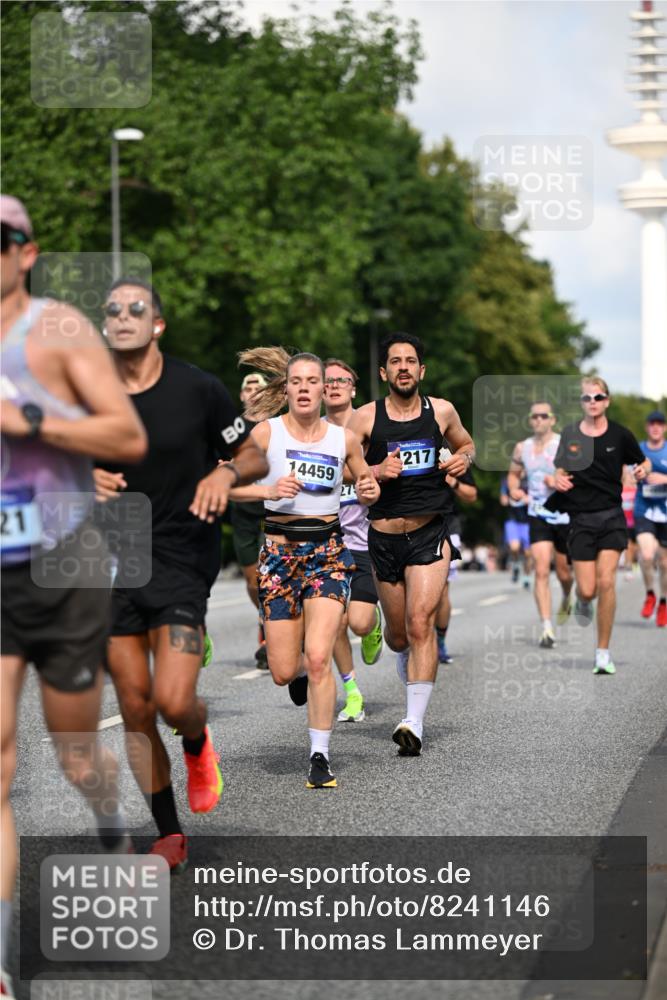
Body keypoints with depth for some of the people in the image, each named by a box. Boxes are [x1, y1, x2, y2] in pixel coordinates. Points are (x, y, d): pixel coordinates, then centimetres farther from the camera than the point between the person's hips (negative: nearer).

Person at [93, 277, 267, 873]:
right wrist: (88, 479, -7)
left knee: (173, 701, -17)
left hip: (183, 561, -3)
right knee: (135, 710, 5)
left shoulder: (199, 389, -4)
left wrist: (225, 473, -16)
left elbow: (255, 458, 6)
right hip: (112, 562, 3)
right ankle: (170, 838, 19)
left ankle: (198, 745, 22)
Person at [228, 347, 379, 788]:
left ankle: (320, 757, -4)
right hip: (281, 549, 0)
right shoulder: (266, 432, -3)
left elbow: (365, 479, 19)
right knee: (283, 672, 1)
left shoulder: (345, 438, 3)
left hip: (329, 550, 0)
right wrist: (269, 490, -21)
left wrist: (370, 491, -4)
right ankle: (302, 671, 40)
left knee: (318, 657, -15)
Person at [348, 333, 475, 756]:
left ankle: (415, 722, -18)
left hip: (430, 534, -1)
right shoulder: (365, 418, -2)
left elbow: (466, 444, 24)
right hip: (384, 537, 1)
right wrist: (375, 472, -17)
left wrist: (464, 459, 1)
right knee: (397, 633, 11)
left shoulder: (442, 411, 4)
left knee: (421, 623, -16)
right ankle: (412, 672, 45)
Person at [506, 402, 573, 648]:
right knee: (541, 571, -13)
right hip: (538, 515, 1)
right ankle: (547, 629, -15)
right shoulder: (522, 448, 4)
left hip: (566, 515, -1)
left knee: (564, 572, 11)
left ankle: (566, 600, 47)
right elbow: (513, 473, 21)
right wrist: (514, 490, 1)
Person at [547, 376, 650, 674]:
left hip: (612, 516, -1)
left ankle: (603, 652, -3)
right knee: (587, 590, -6)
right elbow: (561, 471, 13)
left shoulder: (620, 434, 0)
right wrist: (558, 479, -10)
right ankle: (583, 603, 35)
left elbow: (643, 461, 13)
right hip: (581, 518, 1)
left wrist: (643, 470, -10)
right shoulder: (570, 434, 3)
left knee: (606, 581, -14)